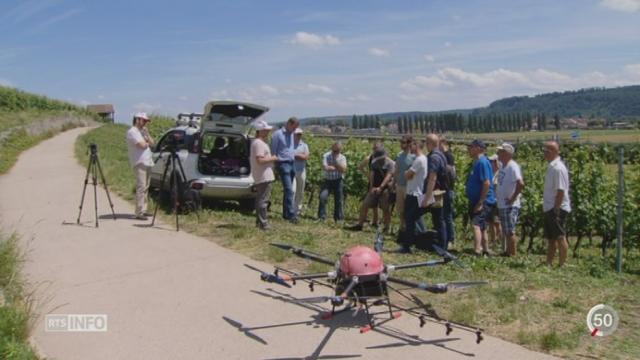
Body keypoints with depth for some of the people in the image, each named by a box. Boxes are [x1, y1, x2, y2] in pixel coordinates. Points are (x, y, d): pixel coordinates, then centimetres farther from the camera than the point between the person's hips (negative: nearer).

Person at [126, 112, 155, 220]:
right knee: (141, 188, -13)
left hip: (147, 162, 9)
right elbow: (142, 145, -19)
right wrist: (147, 143, 2)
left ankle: (143, 210, 16)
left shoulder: (142, 131, 20)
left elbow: (152, 143, 14)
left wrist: (146, 133, 3)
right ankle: (139, 213, -14)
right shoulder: (132, 132, -9)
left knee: (145, 188, 10)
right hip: (139, 163, -9)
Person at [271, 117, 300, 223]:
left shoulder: (291, 134, 15)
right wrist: (275, 165, -8)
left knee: (288, 190, 11)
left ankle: (285, 213, 18)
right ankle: (291, 214, -16)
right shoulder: (278, 134, -8)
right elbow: (273, 151, -7)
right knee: (289, 190, -14)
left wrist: (294, 154, 10)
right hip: (283, 164, -8)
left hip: (292, 164, 8)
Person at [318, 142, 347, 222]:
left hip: (338, 181, 1)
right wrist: (336, 168, -14)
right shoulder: (326, 156, -4)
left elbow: (343, 169, -15)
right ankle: (322, 216, -5)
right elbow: (325, 168, -18)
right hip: (327, 180, -1)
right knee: (323, 197, -15)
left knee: (338, 200, 3)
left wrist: (336, 161, -19)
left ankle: (339, 218, 16)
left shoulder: (342, 158, 0)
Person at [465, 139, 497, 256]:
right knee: (481, 226, 18)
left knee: (476, 224, -22)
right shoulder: (476, 162, 14)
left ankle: (477, 251, -30)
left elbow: (487, 183, -23)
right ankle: (485, 250, 30)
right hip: (476, 201, 10)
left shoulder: (482, 162, -16)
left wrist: (480, 203, -23)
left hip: (483, 202, -10)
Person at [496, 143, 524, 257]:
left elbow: (521, 184, -29)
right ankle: (508, 252, 25)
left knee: (510, 231, -4)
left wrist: (513, 198, -22)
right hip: (502, 204, 9)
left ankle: (513, 254, 3)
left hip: (510, 205, -9)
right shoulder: (503, 166, 11)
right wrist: (498, 197, 13)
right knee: (506, 231, 16)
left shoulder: (512, 166, -17)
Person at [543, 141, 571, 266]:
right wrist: (548, 208, 16)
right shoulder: (551, 166, 14)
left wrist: (556, 209, -21)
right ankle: (548, 264, 21)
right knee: (551, 238, 14)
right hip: (550, 208, 10)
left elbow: (561, 191, -20)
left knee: (560, 237, -3)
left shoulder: (558, 168, -15)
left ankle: (562, 265, 3)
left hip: (557, 209, -10)